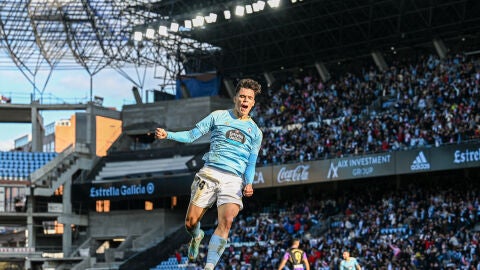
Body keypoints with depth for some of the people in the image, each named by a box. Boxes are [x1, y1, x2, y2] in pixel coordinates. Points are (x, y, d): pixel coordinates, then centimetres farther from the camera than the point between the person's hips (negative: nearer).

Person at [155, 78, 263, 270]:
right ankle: (197, 237, 34)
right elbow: (191, 135, 9)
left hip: (234, 180, 0)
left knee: (226, 221, -25)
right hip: (209, 173, 0)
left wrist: (248, 183, -3)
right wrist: (167, 135, -5)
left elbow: (251, 164, 16)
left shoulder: (255, 131, 15)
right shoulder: (218, 116, 11)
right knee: (190, 222, -4)